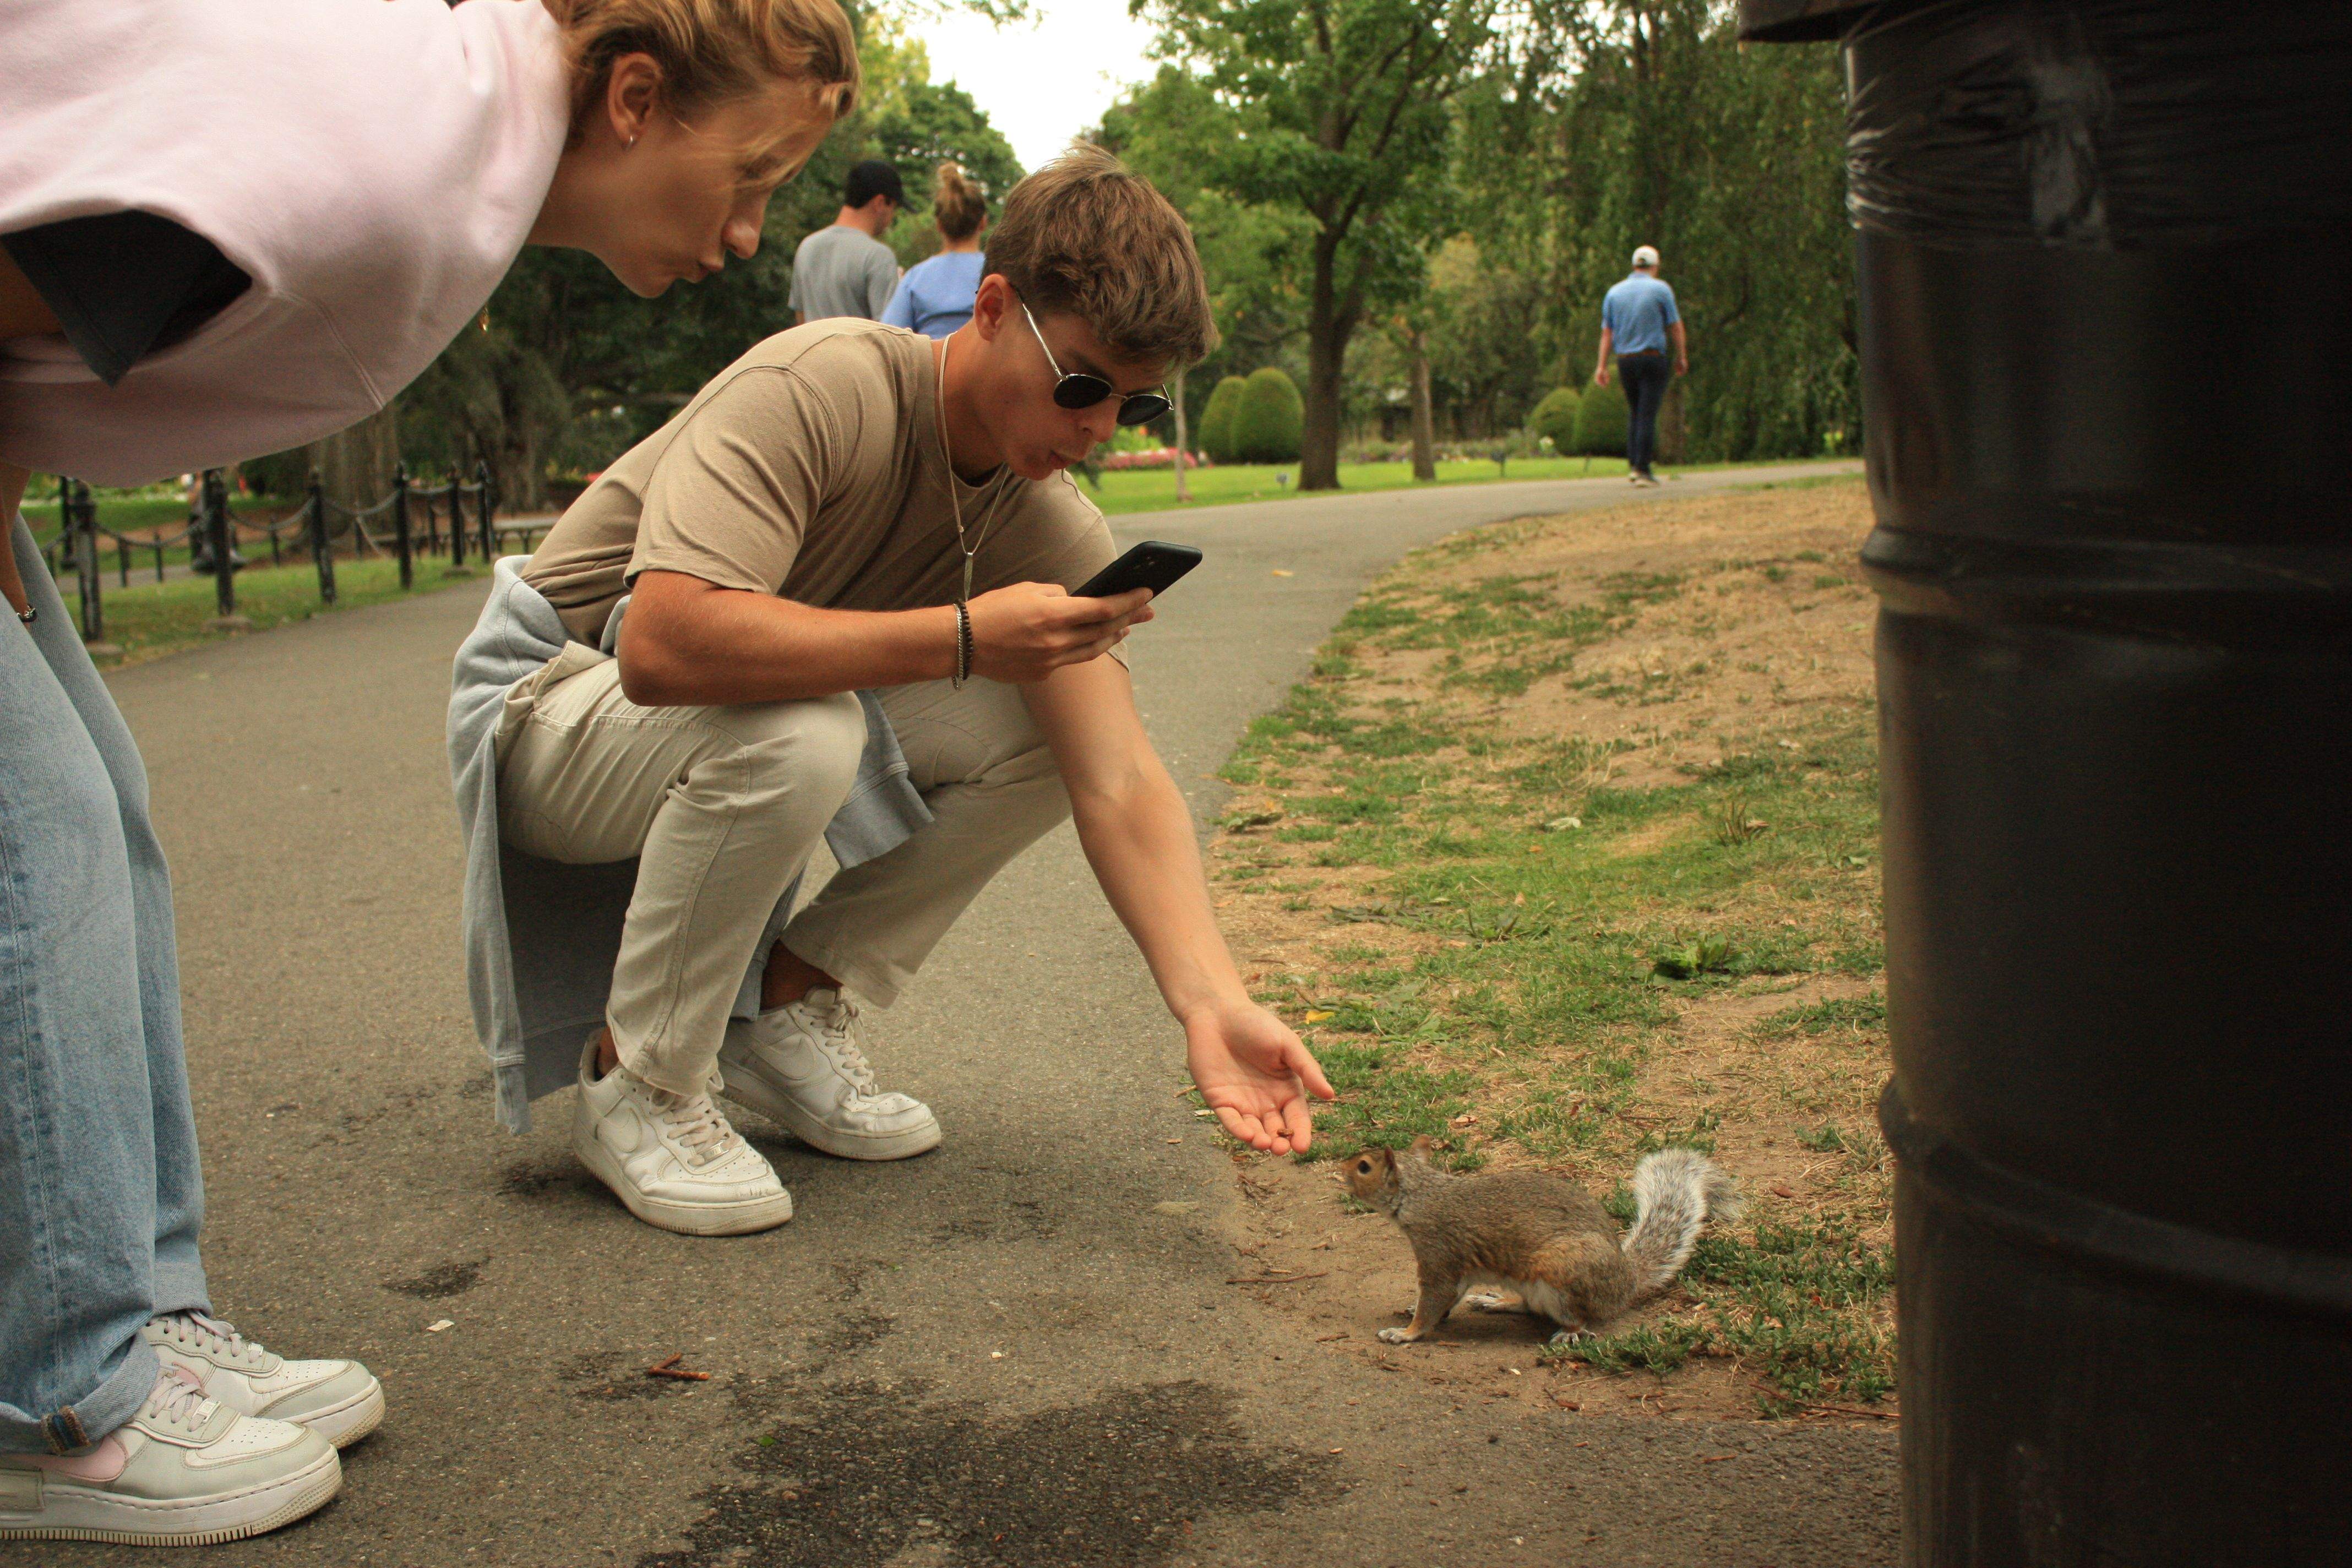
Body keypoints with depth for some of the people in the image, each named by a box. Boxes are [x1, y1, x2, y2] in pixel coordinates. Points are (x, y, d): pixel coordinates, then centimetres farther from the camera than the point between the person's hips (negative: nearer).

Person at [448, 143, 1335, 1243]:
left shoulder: (1052, 531, -11)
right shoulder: (819, 389, -30)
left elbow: (1121, 788, -18)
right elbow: (664, 642, -43)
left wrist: (1212, 1004, -32)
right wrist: (959, 637, -41)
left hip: (743, 726, 6)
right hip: (555, 702, -6)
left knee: (1051, 726, -13)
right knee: (795, 732, -38)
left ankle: (787, 1009, 0)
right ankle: (636, 1082, -14)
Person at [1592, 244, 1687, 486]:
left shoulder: (1614, 292, 7)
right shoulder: (1661, 289, -3)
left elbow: (1606, 332, 5)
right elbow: (1675, 326, 0)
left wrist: (1602, 366, 4)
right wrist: (1681, 357, 11)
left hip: (1625, 359, 4)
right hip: (1652, 358, -4)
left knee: (1634, 412, 17)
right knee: (1648, 414, -5)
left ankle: (1632, 465, 10)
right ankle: (1643, 470, -9)